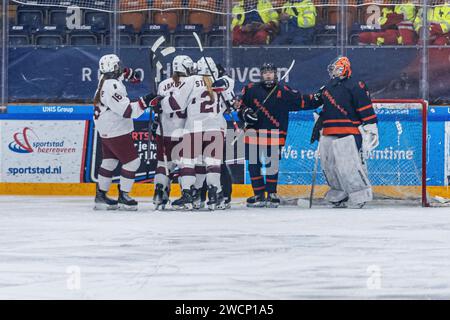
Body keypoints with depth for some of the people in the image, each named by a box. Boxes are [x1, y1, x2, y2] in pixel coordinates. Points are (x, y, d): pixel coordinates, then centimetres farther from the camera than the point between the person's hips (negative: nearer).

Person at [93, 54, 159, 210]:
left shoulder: (105, 80, 3)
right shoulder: (112, 87, -26)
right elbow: (127, 110, -29)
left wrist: (128, 73, 27)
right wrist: (144, 102, -29)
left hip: (106, 131, 10)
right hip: (116, 131, -10)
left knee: (109, 161, 17)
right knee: (132, 161, -4)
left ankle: (101, 195, 22)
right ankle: (123, 198, 0)